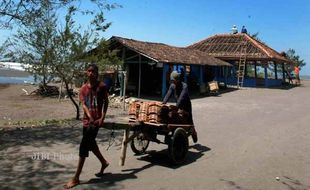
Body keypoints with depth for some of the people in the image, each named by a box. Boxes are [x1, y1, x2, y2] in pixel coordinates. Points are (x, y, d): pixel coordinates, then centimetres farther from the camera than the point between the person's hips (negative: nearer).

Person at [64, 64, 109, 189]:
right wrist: (90, 117, -19)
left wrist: (102, 117, -10)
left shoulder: (101, 86, -4)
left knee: (84, 146, -8)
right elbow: (83, 104, -2)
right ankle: (104, 163, 42)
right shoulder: (83, 88, 6)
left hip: (97, 120, -6)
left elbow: (106, 102, 1)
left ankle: (76, 178, 0)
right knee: (90, 143, 17)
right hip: (87, 120, 6)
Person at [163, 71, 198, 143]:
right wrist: (163, 103, -33)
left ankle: (194, 134, 34)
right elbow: (168, 95, -16)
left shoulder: (184, 86, -24)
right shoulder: (172, 86, -5)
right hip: (179, 106, 5)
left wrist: (176, 106, -49)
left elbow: (181, 97, -37)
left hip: (186, 105, -5)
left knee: (189, 121, 5)